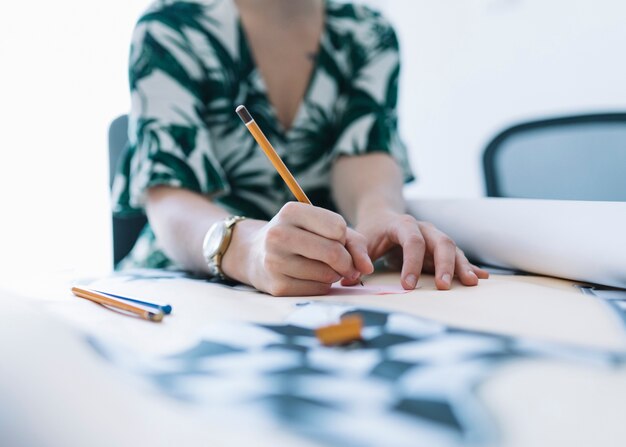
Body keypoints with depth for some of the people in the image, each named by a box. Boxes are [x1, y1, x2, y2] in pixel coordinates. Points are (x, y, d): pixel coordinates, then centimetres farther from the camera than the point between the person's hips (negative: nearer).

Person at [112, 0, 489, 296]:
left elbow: (366, 153, -11)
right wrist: (246, 247, -41)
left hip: (324, 292, 3)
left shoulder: (369, 35, 5)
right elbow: (169, 203, -19)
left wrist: (379, 213, -35)